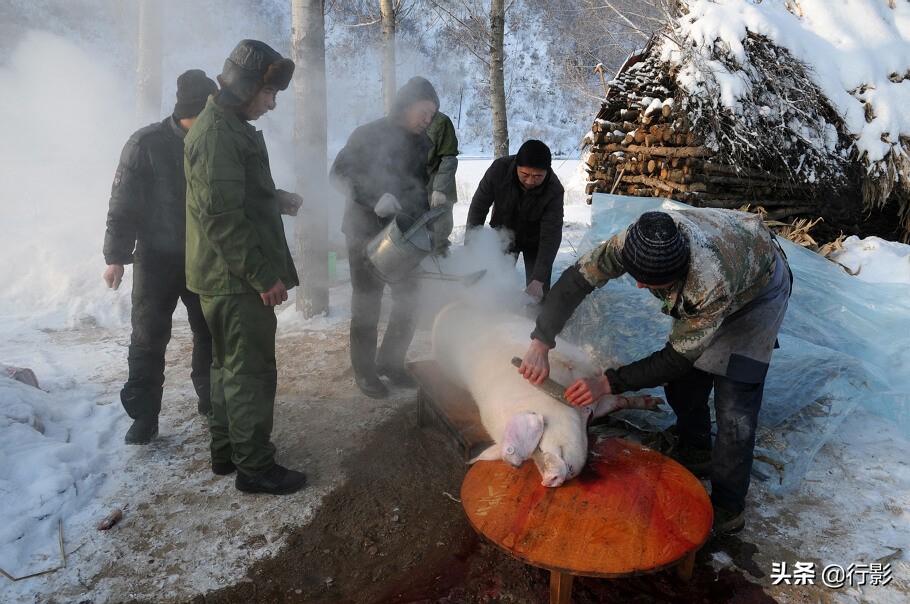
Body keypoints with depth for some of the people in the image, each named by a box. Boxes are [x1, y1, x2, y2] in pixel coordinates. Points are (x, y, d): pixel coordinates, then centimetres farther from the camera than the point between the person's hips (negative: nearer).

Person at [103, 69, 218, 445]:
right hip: (157, 259, -3)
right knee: (149, 340, 1)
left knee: (210, 333, 12)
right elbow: (123, 204, -10)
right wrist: (116, 257, -11)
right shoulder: (147, 144, -11)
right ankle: (144, 417, 11)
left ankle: (211, 397, 30)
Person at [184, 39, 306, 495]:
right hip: (237, 279, -11)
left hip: (227, 277, 11)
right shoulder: (217, 134, -18)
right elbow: (222, 217, -24)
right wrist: (263, 275, -22)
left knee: (229, 365, 18)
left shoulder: (228, 127, 16)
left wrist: (277, 200, 11)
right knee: (252, 372, -2)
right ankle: (255, 467, 10)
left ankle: (225, 452, 31)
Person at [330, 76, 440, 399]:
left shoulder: (423, 144, 6)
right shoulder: (369, 135, -10)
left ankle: (390, 361, 27)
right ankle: (364, 371, 17)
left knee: (409, 301, 8)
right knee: (367, 305, 3)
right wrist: (375, 198, -31)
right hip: (367, 233, -5)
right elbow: (340, 173, -17)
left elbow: (426, 188, 8)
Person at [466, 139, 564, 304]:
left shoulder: (554, 191, -32)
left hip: (534, 241, -2)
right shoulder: (499, 169, -28)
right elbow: (478, 207, -16)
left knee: (538, 294, -6)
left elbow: (550, 237, -32)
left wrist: (538, 279, -38)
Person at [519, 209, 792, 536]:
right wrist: (540, 344, -34)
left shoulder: (711, 284, -46)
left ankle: (728, 507, 4)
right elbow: (576, 280, -25)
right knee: (683, 379, 6)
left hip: (760, 286, -5)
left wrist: (607, 384, -35)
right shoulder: (636, 241, -34)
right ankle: (695, 450, 34)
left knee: (734, 399, -12)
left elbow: (678, 358, -33)